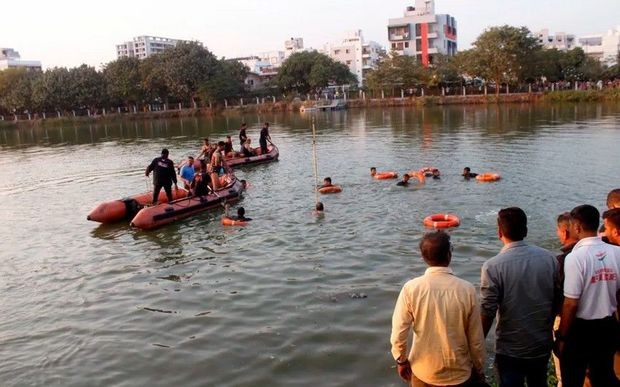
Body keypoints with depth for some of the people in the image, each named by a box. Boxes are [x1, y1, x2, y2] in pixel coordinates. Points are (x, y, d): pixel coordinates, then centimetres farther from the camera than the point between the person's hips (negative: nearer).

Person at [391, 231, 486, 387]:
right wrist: (479, 369, 8)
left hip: (422, 371, 1)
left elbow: (398, 332, -12)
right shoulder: (467, 289, -16)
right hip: (458, 373, 0)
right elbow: (476, 339, -8)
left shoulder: (411, 288, -16)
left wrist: (401, 360, 6)